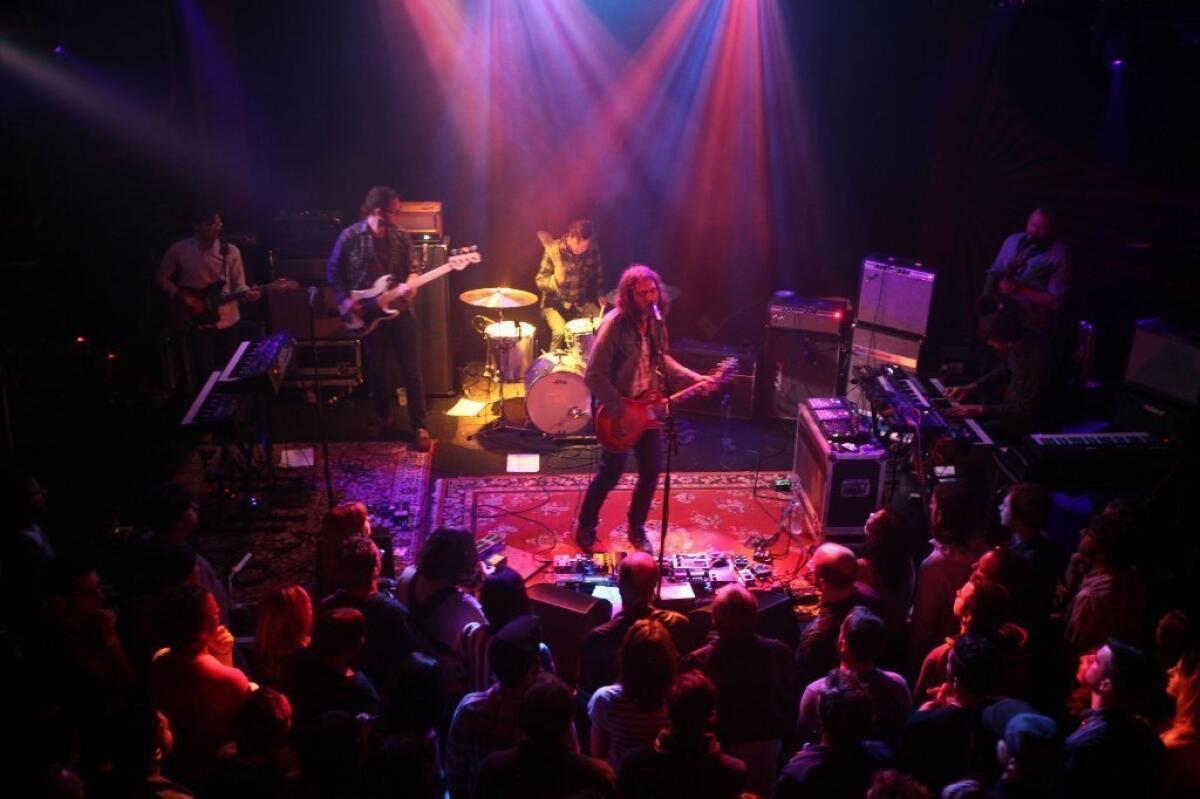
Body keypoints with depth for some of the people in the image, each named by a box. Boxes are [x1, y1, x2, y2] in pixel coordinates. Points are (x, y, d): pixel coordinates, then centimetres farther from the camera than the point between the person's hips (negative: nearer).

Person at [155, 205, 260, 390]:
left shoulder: (230, 251, -3)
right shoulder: (178, 250, -7)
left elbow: (238, 285, 1)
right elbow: (160, 278, 4)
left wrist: (247, 293, -21)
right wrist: (180, 297, -11)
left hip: (228, 322, 2)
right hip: (199, 326, -2)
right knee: (205, 378, -2)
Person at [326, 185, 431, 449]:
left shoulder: (401, 236, 0)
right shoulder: (351, 236, -6)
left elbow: (413, 266, 3)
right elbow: (333, 272, 0)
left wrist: (411, 282, -20)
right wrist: (344, 300, -9)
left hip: (400, 310, 1)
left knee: (411, 369, -3)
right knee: (377, 368, 12)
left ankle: (420, 427, 2)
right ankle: (382, 416, 32)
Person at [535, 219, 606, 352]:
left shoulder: (592, 250, -7)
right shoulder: (554, 250, -17)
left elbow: (597, 276, 13)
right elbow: (540, 281, -11)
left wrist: (599, 295, -1)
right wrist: (555, 280, -31)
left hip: (582, 302, 3)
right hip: (556, 302, -3)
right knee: (560, 332, -28)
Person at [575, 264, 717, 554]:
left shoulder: (656, 320, 0)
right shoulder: (615, 324, -23)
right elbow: (594, 376, -24)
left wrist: (694, 378, 2)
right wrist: (622, 409, -22)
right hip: (619, 412, -6)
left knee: (651, 471, 10)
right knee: (611, 473, 5)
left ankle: (636, 528, 31)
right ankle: (585, 527, 27)